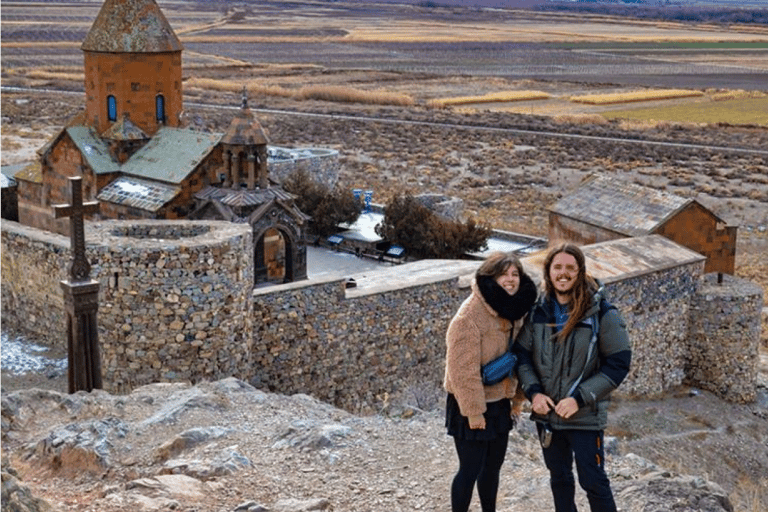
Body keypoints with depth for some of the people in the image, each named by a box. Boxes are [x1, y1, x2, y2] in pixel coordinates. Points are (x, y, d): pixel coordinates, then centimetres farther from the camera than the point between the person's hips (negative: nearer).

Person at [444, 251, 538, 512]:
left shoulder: (514, 310, 3)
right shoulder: (470, 315, -23)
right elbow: (463, 368, -23)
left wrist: (519, 397, 11)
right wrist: (473, 411, -20)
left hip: (499, 402, 8)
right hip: (472, 406, -8)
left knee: (493, 465, 18)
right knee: (470, 469, 0)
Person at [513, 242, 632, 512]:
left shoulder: (602, 313, -13)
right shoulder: (538, 311, 0)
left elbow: (618, 364, -13)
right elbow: (521, 354, 6)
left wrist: (579, 398, -19)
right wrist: (533, 391, -11)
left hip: (585, 416, -4)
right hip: (547, 413, 4)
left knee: (593, 482, 4)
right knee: (559, 478, 19)